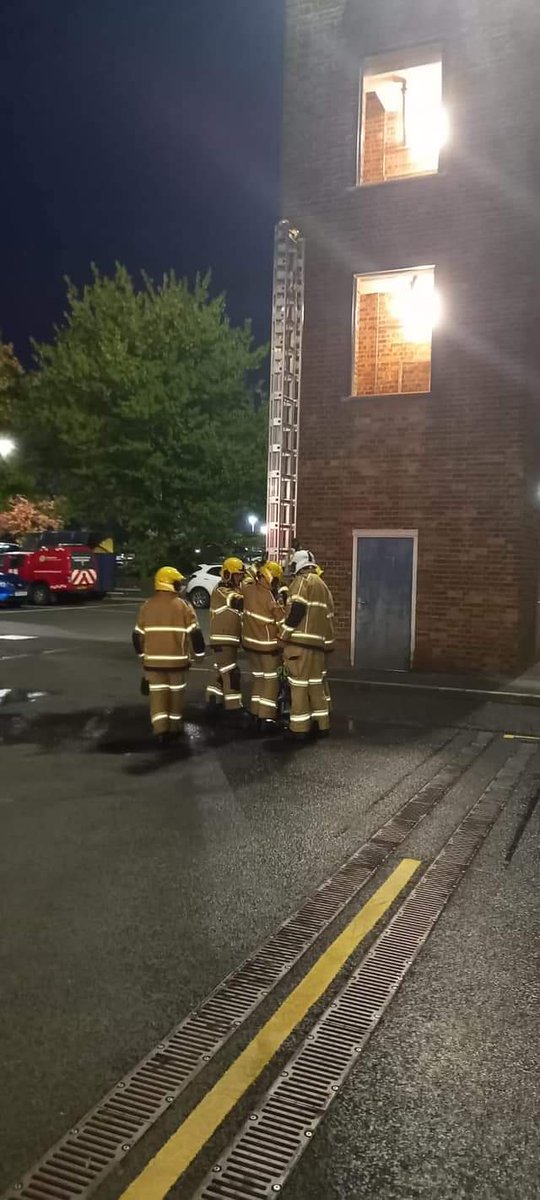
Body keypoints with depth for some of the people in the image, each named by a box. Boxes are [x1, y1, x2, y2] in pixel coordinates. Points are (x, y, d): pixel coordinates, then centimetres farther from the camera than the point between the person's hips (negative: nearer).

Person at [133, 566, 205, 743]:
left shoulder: (147, 606, 2)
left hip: (153, 660, 2)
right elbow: (194, 633, -9)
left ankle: (160, 729, -4)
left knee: (157, 694, 7)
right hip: (177, 659, -2)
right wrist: (199, 653, 5)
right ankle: (174, 727, 23)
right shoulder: (183, 606, -8)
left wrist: (143, 654, 21)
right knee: (176, 693, 13)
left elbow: (138, 635, 6)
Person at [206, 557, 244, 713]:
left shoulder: (234, 590, 18)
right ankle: (233, 706, -6)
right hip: (223, 639, -10)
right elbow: (239, 602, -30)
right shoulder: (220, 592, -13)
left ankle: (213, 699, 27)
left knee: (224, 672, 17)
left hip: (230, 638, 10)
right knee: (231, 673, -9)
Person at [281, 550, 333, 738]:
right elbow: (327, 616, 20)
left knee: (299, 682, -4)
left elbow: (296, 610, -15)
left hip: (300, 641, -8)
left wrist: (284, 635, -8)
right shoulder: (323, 585, 20)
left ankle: (299, 727, -2)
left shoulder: (302, 581, -5)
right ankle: (321, 723, 21)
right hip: (317, 642, 8)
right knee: (316, 682, 16)